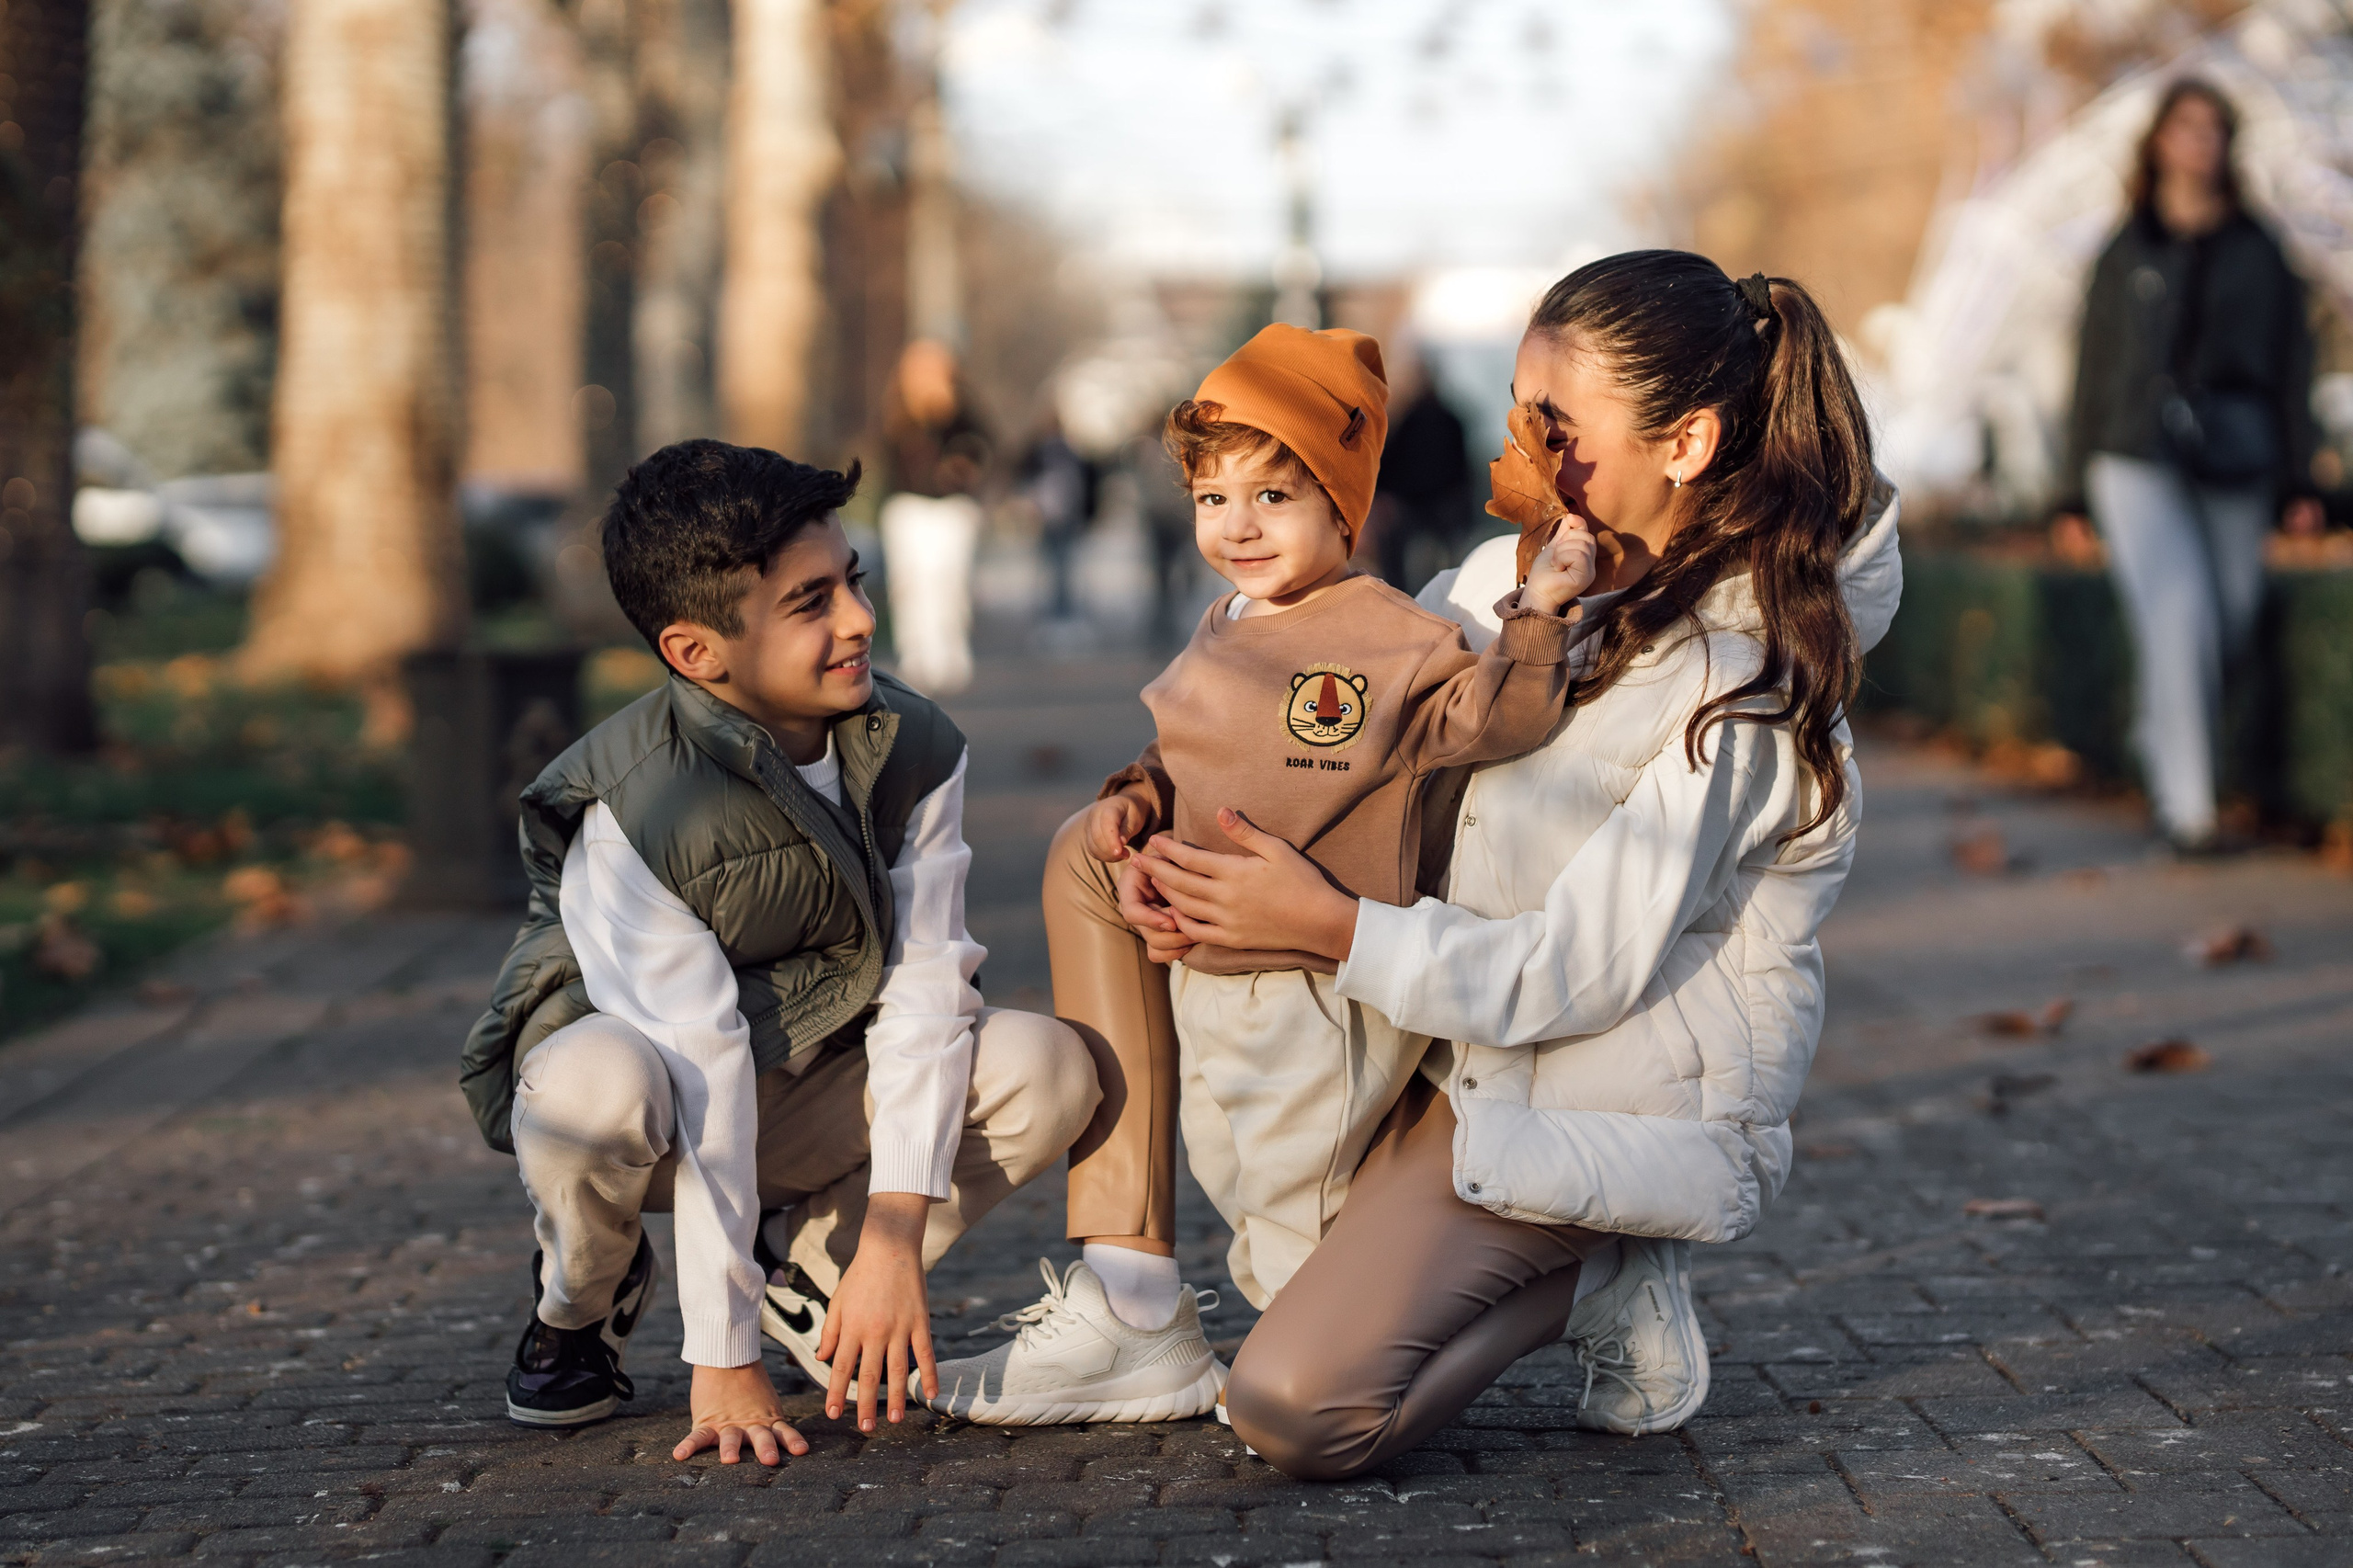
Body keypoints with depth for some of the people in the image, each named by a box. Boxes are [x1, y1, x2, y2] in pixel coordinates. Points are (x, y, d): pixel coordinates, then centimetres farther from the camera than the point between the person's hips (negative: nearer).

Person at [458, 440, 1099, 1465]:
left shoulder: (915, 749, -14)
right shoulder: (632, 810, -29)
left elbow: (923, 989, -16)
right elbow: (697, 1074, -32)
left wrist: (894, 1234, -26)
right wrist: (723, 1361, -31)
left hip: (805, 1092, 5)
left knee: (1047, 1069, -20)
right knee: (601, 1082, -41)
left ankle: (810, 1265, 4)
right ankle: (582, 1295, -5)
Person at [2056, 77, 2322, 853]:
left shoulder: (2258, 252, 11)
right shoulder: (2127, 253, 10)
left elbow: (2292, 362, 10)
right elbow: (2094, 369, 13)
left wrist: (2299, 478, 2)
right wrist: (2075, 491, 10)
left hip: (2233, 464, 2)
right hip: (2139, 456, -2)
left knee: (2230, 621, 0)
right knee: (2179, 619, -16)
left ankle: (2162, 725, 31)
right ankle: (2186, 804, -16)